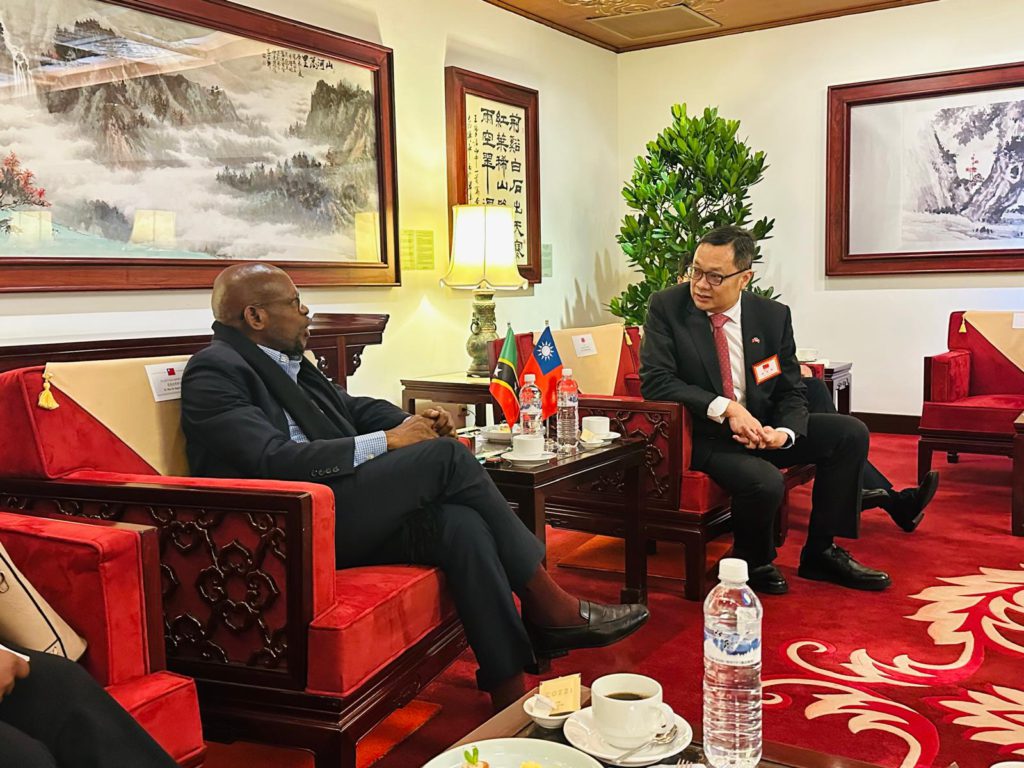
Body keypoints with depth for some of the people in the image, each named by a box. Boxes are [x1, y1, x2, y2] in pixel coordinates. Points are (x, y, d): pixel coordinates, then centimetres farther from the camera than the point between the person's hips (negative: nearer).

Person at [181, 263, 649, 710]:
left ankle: (511, 696, -16)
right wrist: (386, 441, -17)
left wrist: (413, 423, 2)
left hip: (337, 513, 8)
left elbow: (354, 407, 24)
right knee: (447, 456, -18)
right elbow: (275, 461, -20)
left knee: (460, 524, -17)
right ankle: (550, 607, -6)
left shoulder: (287, 362, 20)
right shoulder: (215, 371, -8)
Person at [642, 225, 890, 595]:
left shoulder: (774, 316, 1)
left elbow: (791, 392, 5)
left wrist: (783, 433, -18)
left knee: (850, 433, -6)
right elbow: (655, 381, -17)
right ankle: (753, 564, 2)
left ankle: (820, 552, 7)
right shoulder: (666, 307, -9)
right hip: (701, 434, -5)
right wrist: (725, 408, -27)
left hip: (761, 428, 6)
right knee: (766, 482, -32)